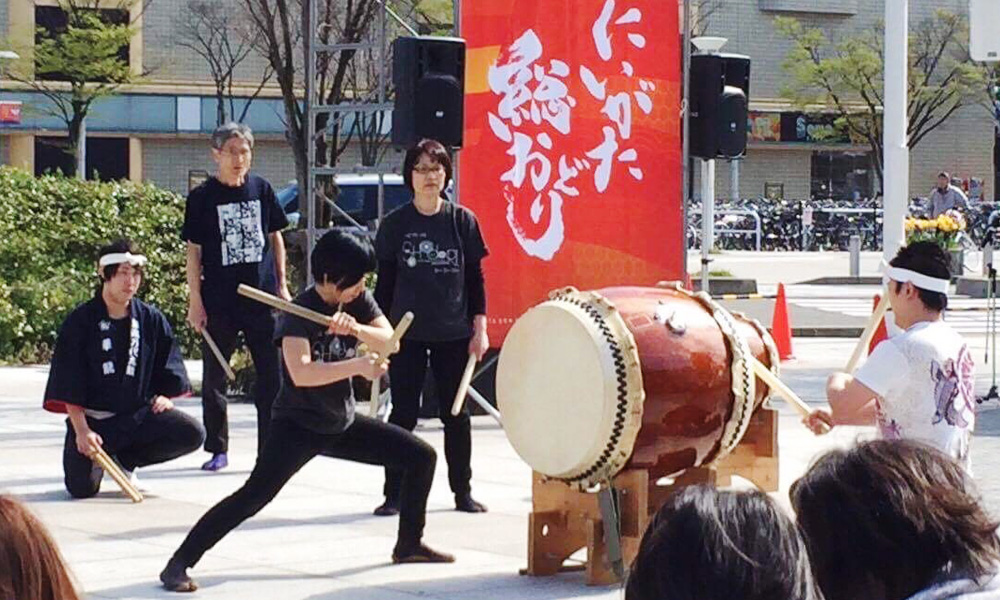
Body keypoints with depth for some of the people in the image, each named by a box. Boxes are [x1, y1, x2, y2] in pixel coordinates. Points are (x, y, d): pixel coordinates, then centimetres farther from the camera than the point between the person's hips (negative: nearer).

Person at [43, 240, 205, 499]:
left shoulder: (152, 319, 3)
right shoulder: (81, 320, -7)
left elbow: (169, 368, 17)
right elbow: (68, 385, -8)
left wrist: (164, 396, -1)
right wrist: (81, 430, -15)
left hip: (139, 414, 4)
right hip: (92, 417, -3)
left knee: (192, 434, -18)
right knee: (82, 486, -21)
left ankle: (125, 460, 5)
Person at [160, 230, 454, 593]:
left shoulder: (359, 301, -1)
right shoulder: (300, 311, -21)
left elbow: (389, 342, -11)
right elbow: (300, 373, -35)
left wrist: (356, 328, -29)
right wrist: (357, 366, -38)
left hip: (343, 422, 7)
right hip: (298, 425, -7)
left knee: (422, 456, 6)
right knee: (255, 495, -24)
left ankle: (409, 544, 22)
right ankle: (178, 565, -21)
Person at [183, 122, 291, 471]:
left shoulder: (261, 190, 5)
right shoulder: (202, 197, -3)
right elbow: (193, 251, -1)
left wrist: (281, 285, 9)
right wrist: (195, 300, -6)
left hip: (262, 298, 2)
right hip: (219, 301, -2)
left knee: (272, 375, 3)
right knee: (214, 377, 5)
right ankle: (217, 450, 16)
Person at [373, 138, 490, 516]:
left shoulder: (462, 222, 2)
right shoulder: (395, 224, 0)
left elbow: (475, 279, 6)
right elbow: (384, 282, 4)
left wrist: (479, 328, 0)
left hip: (453, 334, 1)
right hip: (407, 334, -1)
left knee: (456, 414, 7)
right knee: (403, 415, 2)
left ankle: (463, 492, 17)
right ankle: (394, 495, 7)